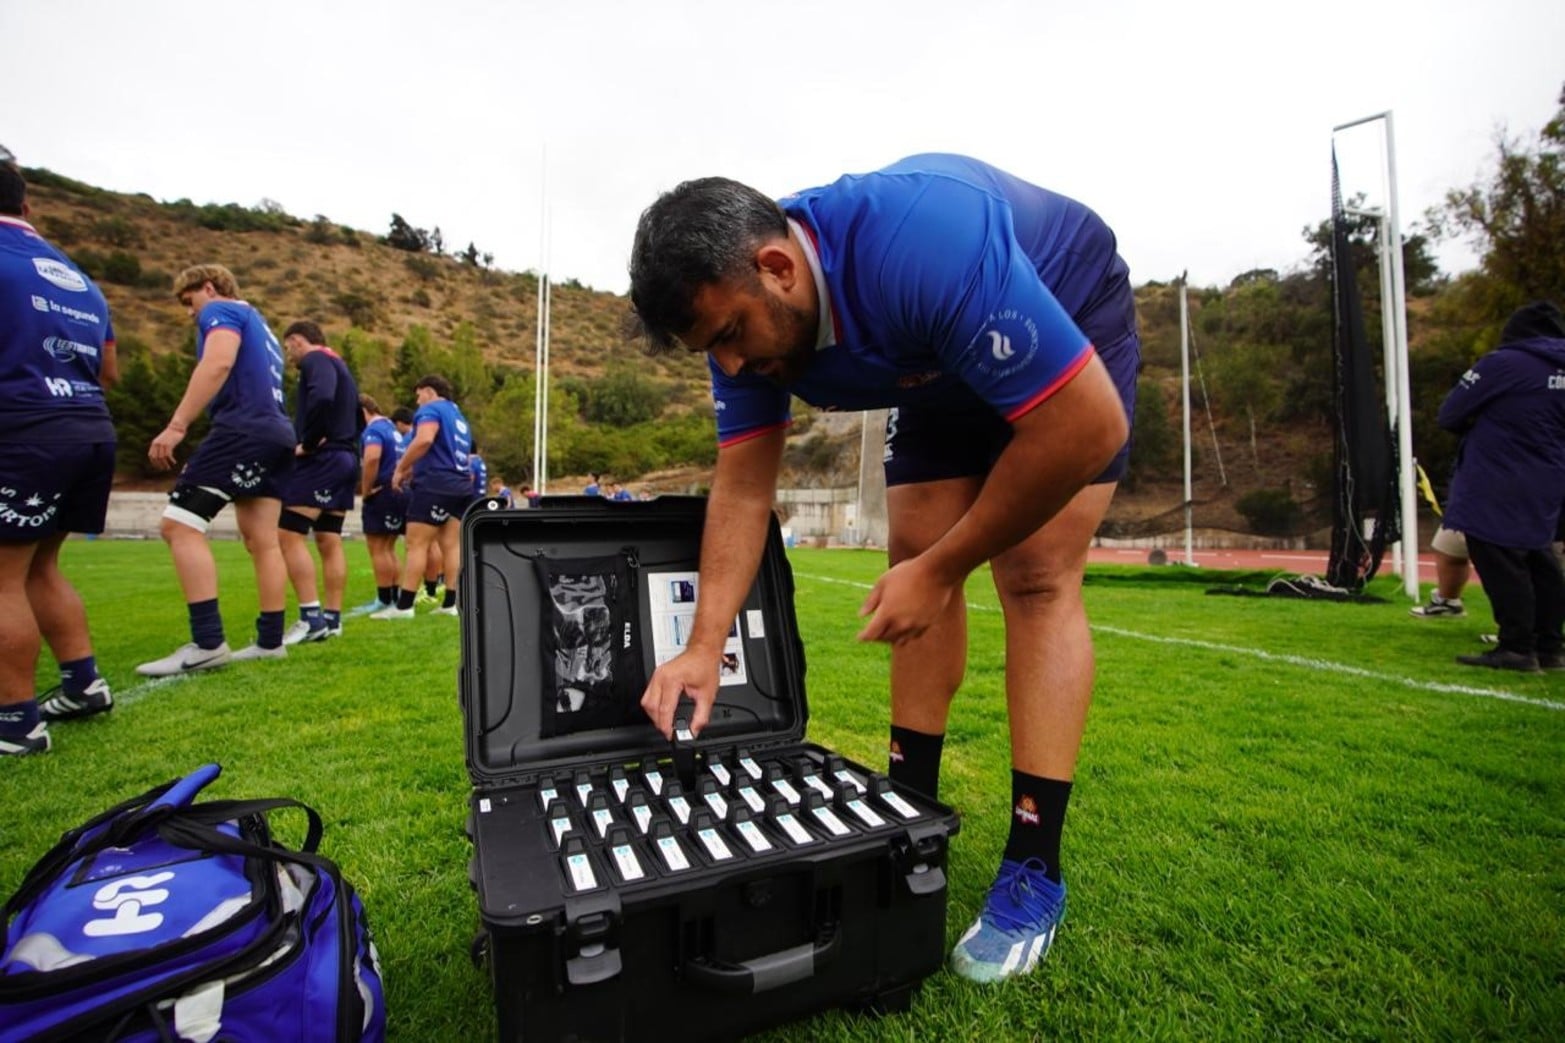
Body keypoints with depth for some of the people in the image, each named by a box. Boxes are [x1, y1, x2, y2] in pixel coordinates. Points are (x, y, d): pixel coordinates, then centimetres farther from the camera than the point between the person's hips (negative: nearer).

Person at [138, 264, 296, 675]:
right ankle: (270, 641, 8)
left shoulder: (221, 311, 3)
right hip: (277, 434, 9)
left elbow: (218, 364, -16)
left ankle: (207, 643, -17)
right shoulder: (260, 326, 30)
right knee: (262, 540, 7)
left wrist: (176, 426, -22)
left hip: (243, 429, -9)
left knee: (180, 525, -10)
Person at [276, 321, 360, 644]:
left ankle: (311, 617, -13)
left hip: (321, 460, -9)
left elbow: (321, 399, -27)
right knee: (329, 541, 8)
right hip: (345, 460, 9)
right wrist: (343, 445, 13)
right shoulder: (339, 365, 24)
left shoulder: (316, 359, -5)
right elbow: (358, 420, 27)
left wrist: (308, 443, -18)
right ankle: (332, 618, 9)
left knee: (288, 536, -9)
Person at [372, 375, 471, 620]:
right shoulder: (459, 418, 25)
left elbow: (424, 439, -20)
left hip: (435, 485, -8)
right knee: (452, 546, 5)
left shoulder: (430, 409, -2)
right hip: (460, 486, 8)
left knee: (417, 545, -6)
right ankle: (450, 603, 5)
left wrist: (400, 469, -12)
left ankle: (404, 605, -4)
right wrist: (413, 469, 20)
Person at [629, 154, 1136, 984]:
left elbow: (1090, 424, -37)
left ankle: (1034, 873, -6)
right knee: (912, 560, -4)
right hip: (944, 367, 6)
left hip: (1074, 327, -5)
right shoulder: (746, 309, -19)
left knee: (1036, 577, -17)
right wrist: (706, 647, -22)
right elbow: (742, 485, -15)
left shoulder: (925, 249, -41)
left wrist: (942, 568, -30)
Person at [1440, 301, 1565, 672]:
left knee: (1501, 564, -4)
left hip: (1496, 490, -8)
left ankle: (1517, 647, -3)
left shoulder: (1502, 362, -10)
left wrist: (1481, 429, 12)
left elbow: (1448, 415, -6)